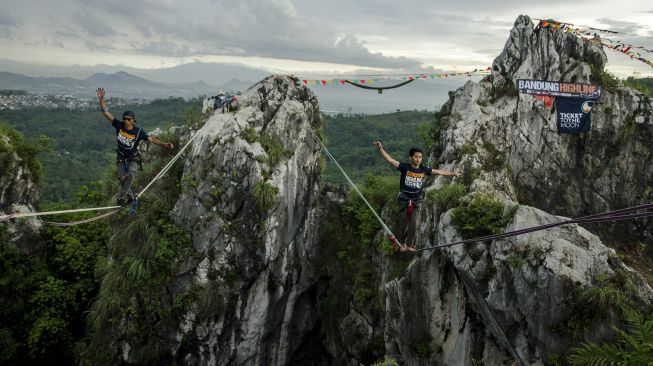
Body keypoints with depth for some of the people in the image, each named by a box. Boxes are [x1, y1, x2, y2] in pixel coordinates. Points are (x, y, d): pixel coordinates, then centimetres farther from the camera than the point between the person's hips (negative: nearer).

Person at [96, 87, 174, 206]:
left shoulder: (138, 131, -17)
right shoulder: (119, 125, -12)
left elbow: (151, 138, -17)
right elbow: (106, 112, -11)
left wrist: (164, 144, -31)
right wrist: (101, 99, -20)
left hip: (133, 158, -2)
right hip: (121, 158, 2)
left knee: (130, 175, -27)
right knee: (122, 178, -12)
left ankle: (122, 196, -20)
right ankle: (131, 196, 9)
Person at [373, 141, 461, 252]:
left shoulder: (424, 169, -1)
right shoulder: (404, 167, -10)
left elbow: (440, 172, 12)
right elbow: (390, 160, -20)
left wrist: (454, 174, 21)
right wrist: (380, 149, -34)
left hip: (416, 201, 2)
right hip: (404, 200, -2)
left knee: (414, 224, -9)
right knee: (403, 224, 3)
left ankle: (409, 245, 4)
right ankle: (402, 244, 24)